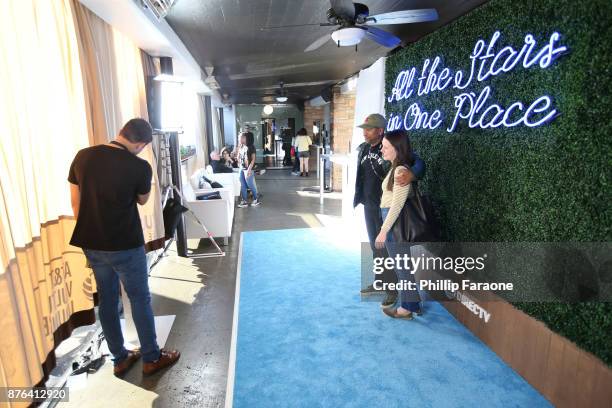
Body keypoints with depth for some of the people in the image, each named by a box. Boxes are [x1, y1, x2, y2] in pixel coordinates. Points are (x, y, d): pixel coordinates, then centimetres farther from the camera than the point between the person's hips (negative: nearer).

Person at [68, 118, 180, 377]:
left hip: (91, 245, 6)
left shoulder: (82, 157, -2)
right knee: (140, 299, 10)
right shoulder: (140, 167, -18)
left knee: (107, 300, 17)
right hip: (125, 246, -5)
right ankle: (152, 358, 24)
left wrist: (90, 232, 16)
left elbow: (75, 202, 6)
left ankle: (120, 359, 31)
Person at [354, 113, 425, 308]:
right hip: (369, 206, 7)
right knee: (375, 246, 18)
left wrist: (412, 173, -46)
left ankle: (393, 288, 19)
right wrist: (359, 198, 9)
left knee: (387, 248, 2)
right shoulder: (363, 149, 5)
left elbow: (418, 162, -24)